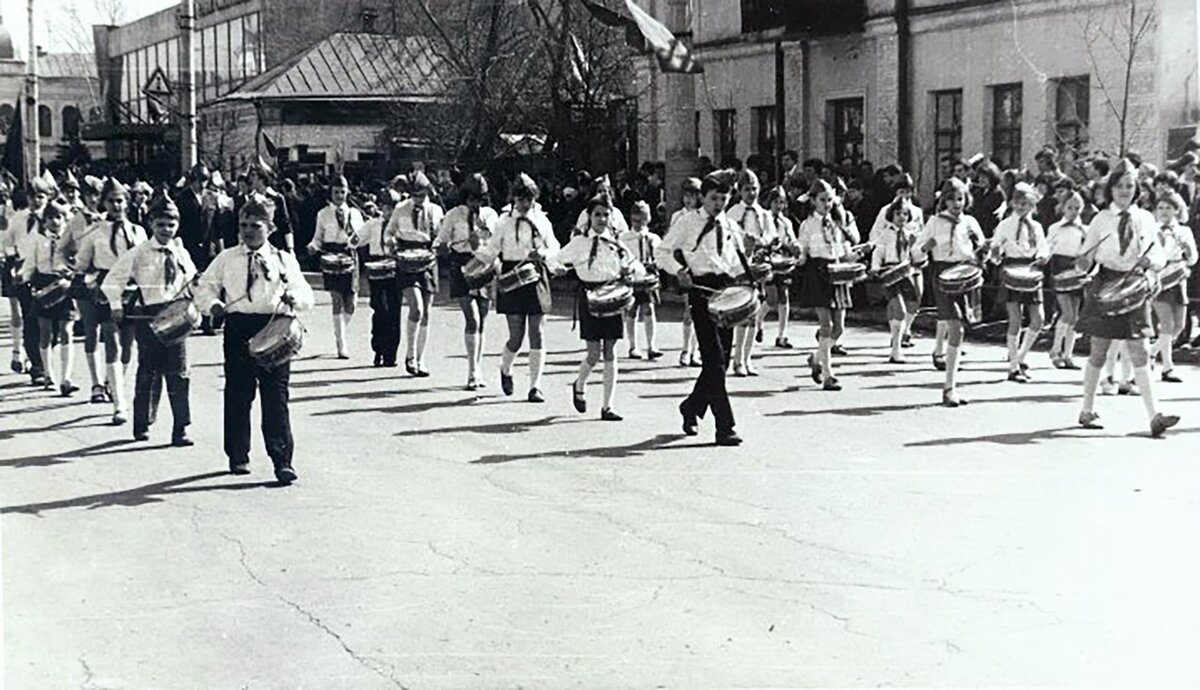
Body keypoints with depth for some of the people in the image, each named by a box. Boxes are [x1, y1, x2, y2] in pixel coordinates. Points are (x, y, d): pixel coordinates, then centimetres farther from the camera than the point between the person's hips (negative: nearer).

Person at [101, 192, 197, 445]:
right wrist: (117, 306, -5)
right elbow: (112, 280, 3)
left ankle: (180, 429, -2)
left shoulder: (181, 253, 9)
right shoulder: (138, 253, -1)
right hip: (148, 315, -2)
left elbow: (192, 280, 21)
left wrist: (191, 306, 4)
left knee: (178, 372, -4)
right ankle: (142, 424, 20)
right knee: (148, 371, 5)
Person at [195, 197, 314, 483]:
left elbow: (305, 295, 6)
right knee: (237, 395, 6)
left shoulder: (283, 260, 8)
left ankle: (282, 461, -6)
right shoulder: (226, 259, 11)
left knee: (276, 397, -6)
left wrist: (294, 298, -18)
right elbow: (205, 286, 14)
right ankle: (238, 456, 19)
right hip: (238, 328, 2)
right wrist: (213, 304, -8)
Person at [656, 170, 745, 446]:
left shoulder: (730, 227, 18)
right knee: (715, 361, -12)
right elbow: (662, 252, 2)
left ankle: (692, 408, 31)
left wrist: (744, 280, 4)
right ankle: (725, 428, -13)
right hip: (702, 290, -6)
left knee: (721, 360, 7)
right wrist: (678, 270, -16)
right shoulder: (687, 222, 3)